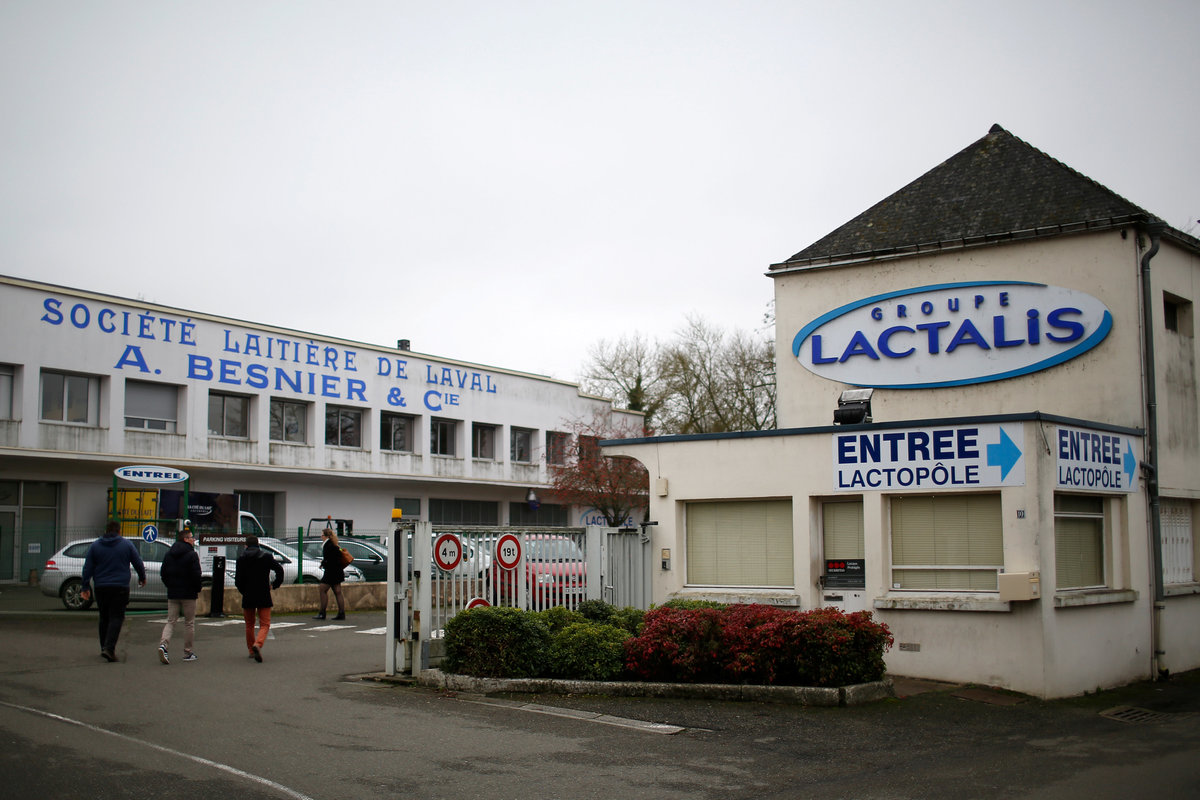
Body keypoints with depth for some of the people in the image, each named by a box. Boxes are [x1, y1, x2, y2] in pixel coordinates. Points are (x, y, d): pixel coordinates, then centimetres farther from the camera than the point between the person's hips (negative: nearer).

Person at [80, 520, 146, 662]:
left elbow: (87, 568, 5)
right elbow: (138, 564, 6)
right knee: (116, 618, -4)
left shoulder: (95, 545, 7)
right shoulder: (127, 544, 2)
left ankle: (104, 647, 21)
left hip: (101, 588, 3)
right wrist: (142, 578, 23)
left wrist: (85, 588, 8)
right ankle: (109, 648, -19)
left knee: (104, 618, 15)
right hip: (120, 587, -3)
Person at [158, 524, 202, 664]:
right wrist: (198, 589, -2)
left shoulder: (169, 554, 10)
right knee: (189, 622, 5)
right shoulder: (192, 554, -10)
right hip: (188, 594, -5)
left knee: (171, 621, 7)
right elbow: (196, 574, -15)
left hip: (172, 594, 5)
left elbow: (163, 573, 11)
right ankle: (188, 652, 9)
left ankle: (163, 644, -17)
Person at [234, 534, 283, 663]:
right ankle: (258, 644, -25)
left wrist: (244, 592, 12)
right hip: (264, 597, -1)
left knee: (249, 625, 18)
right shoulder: (266, 557, -1)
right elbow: (279, 570, -7)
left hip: (248, 598, 1)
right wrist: (274, 585, 5)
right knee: (264, 624, 1)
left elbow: (238, 581, -3)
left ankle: (251, 650, 24)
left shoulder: (241, 559, 0)